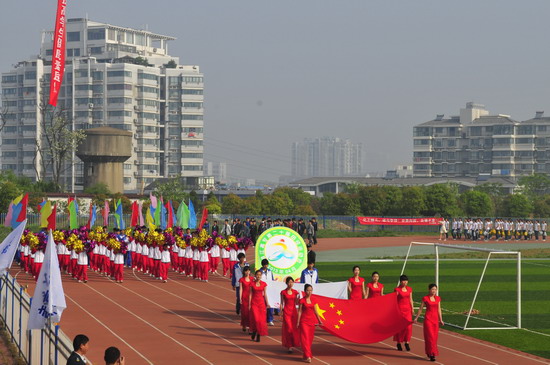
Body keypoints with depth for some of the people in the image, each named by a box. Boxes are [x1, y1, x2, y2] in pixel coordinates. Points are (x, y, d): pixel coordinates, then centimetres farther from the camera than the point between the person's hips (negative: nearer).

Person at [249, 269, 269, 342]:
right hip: (254, 302, -2)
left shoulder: (264, 284, 3)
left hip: (261, 302, 2)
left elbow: (265, 294, 8)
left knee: (261, 319, -1)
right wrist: (249, 304, -2)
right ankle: (254, 332, 14)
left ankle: (258, 335, 8)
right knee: (255, 319, -10)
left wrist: (267, 303, 6)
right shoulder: (252, 284, 0)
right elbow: (250, 294, 1)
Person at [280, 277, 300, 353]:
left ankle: (292, 344, 17)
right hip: (286, 311, -3)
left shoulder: (295, 292, 6)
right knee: (288, 328, -6)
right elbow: (282, 303, 2)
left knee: (294, 328, 1)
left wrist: (299, 296, -6)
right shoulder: (283, 292, -1)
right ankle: (289, 346, 0)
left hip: (294, 311, 3)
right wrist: (280, 310, -6)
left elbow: (296, 303, 9)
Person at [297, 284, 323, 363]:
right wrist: (298, 322, -8)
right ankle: (307, 356, -12)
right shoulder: (302, 300, -6)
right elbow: (300, 311, -5)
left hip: (312, 321, 5)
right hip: (304, 321, -5)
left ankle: (307, 354, 20)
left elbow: (315, 311, 14)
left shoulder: (313, 300, 7)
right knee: (305, 338, -9)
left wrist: (319, 320, 14)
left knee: (310, 338, 9)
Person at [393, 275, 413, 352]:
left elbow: (410, 300, 14)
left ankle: (407, 342, 6)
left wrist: (412, 309, 10)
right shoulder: (397, 290, -5)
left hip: (407, 309, 4)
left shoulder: (409, 289, 8)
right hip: (400, 309, -4)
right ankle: (399, 343, 13)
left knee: (408, 326, -4)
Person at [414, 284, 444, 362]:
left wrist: (441, 320, 12)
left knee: (435, 337, 6)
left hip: (435, 319, 5)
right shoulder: (425, 298, -4)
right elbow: (420, 309, 3)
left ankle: (429, 352, 19)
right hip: (428, 319, -5)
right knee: (430, 336, -8)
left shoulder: (438, 298, 8)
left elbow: (439, 309, 12)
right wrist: (416, 318, 4)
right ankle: (431, 354, -6)